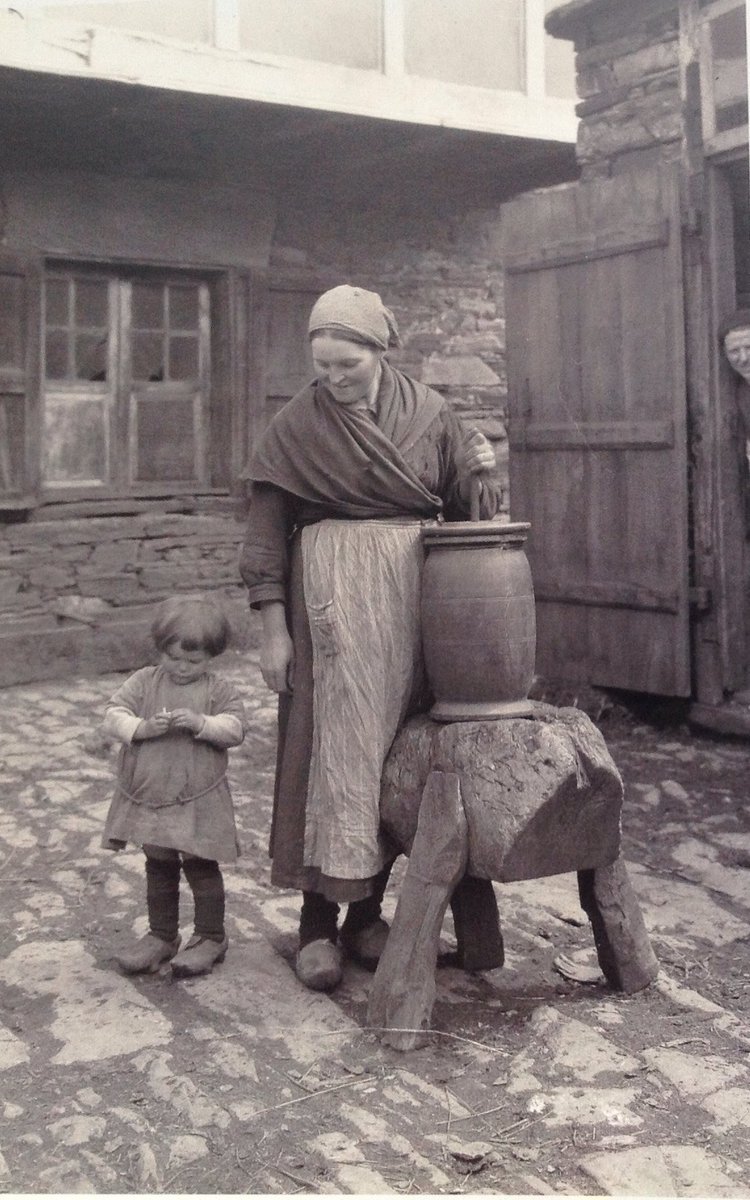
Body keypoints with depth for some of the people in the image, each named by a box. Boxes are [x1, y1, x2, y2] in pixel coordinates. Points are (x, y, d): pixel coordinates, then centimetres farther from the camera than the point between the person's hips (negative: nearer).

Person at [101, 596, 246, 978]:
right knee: (159, 867, 16)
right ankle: (161, 935, 30)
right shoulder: (144, 682, 2)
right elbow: (113, 715, -5)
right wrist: (144, 727, -22)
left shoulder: (218, 690, -4)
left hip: (199, 800, -3)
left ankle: (211, 937, 20)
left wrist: (201, 723, -28)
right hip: (149, 795, 3)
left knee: (201, 866, 6)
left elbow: (235, 727, -13)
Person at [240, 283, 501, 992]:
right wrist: (273, 630, -6)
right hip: (332, 597, -3)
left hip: (411, 594, 3)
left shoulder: (427, 412, 6)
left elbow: (465, 507, 14)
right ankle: (317, 921, 6)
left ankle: (367, 911, 18)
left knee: (394, 745, 6)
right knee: (332, 744, -5)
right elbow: (268, 528, -2)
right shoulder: (297, 424, -1)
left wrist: (479, 473, -7)